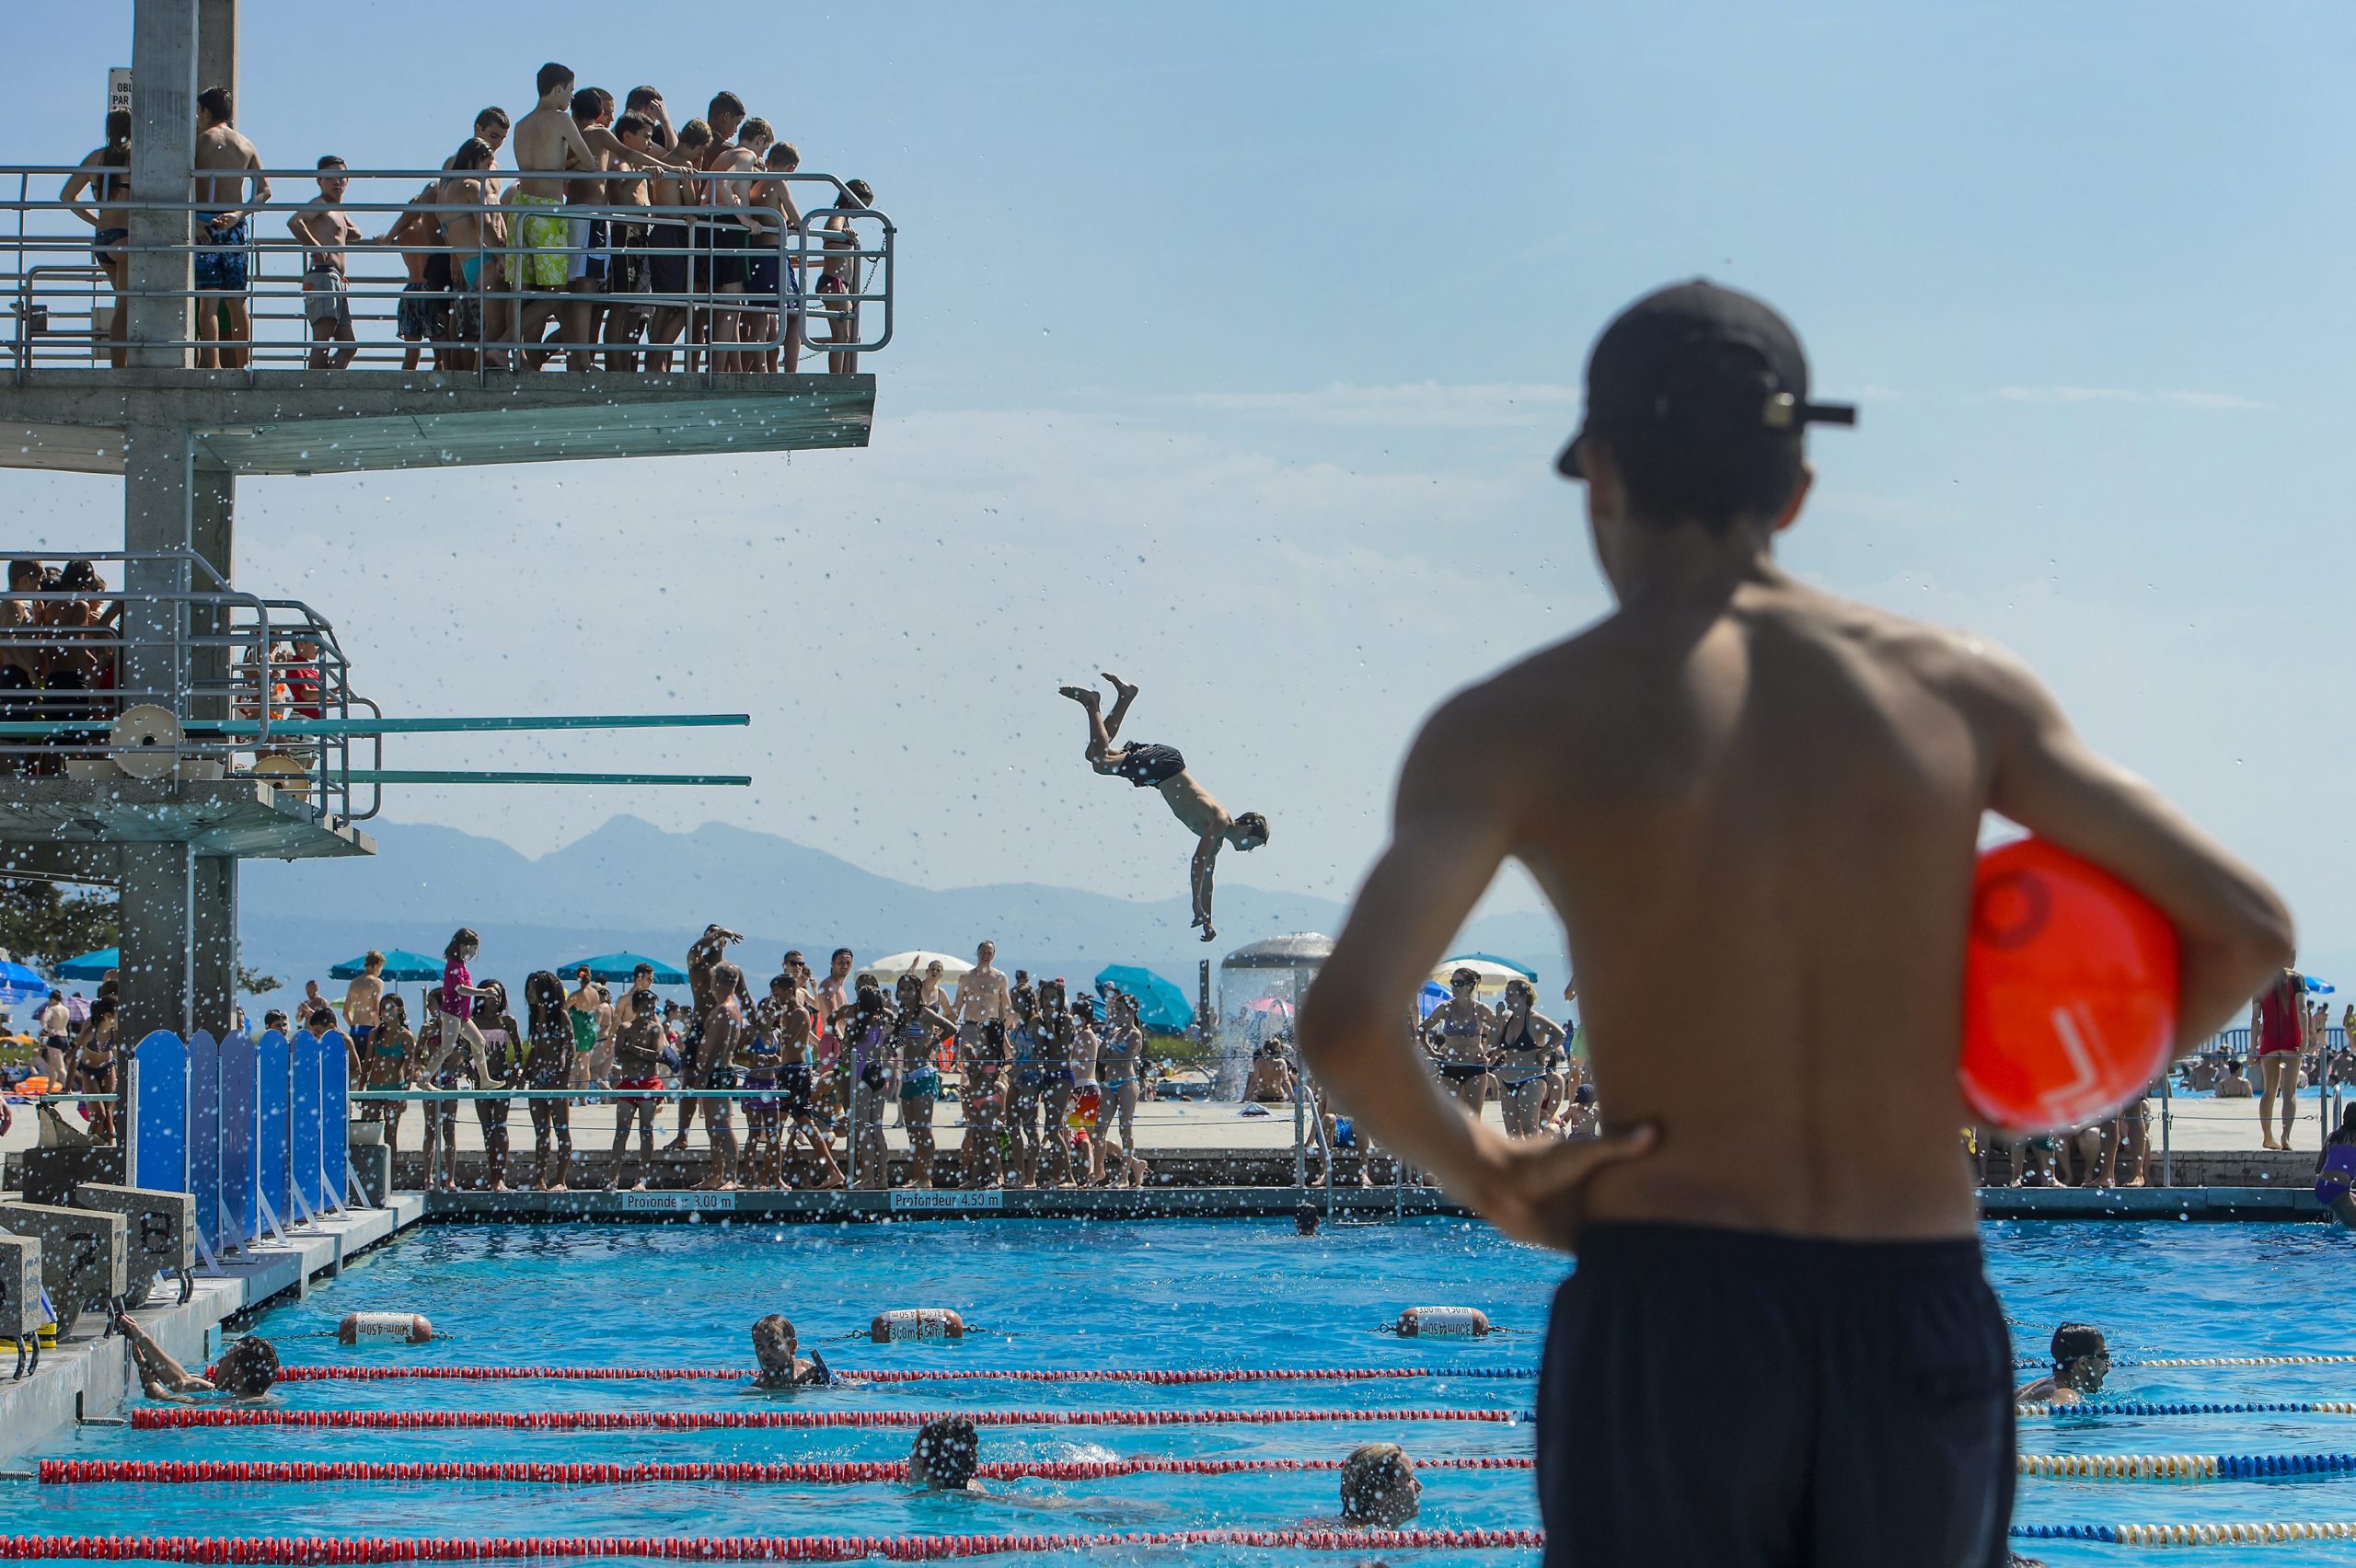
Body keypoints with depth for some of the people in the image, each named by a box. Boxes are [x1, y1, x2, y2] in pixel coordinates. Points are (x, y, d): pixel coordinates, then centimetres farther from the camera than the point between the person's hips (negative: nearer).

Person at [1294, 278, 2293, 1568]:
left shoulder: (1514, 726, -3)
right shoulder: (1960, 688, 5)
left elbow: (1346, 1018, -19)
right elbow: (2247, 926, 4)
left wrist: (1478, 1172, 0)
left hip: (1667, 1317, -3)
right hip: (1925, 1326, 3)